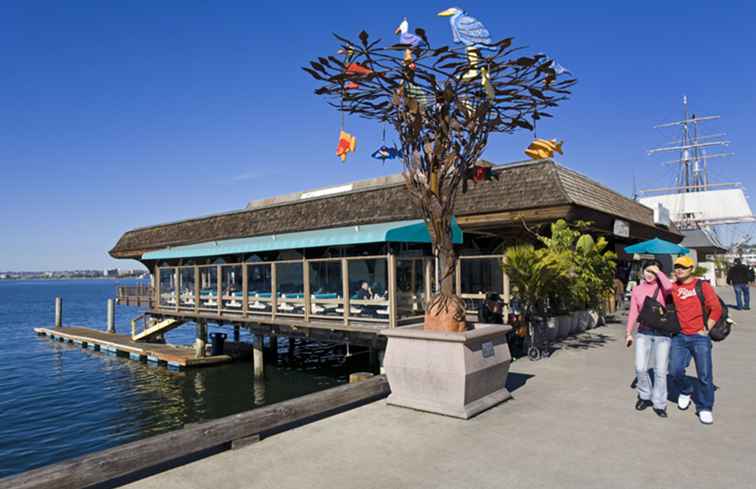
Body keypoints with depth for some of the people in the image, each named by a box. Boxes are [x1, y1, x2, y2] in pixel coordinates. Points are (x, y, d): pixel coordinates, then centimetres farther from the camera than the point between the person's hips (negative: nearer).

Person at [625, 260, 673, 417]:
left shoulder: (662, 288, -2)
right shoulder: (637, 289, 7)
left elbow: (669, 287, -28)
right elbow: (633, 312, 9)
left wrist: (658, 271, -13)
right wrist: (629, 333, 8)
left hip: (662, 333, -2)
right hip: (643, 332, 2)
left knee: (660, 370, 1)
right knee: (640, 368, -3)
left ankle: (659, 404, 16)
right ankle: (645, 396, 21)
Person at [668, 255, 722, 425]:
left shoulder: (702, 286, -2)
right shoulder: (672, 287, 7)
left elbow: (716, 309, -4)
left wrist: (706, 329, -7)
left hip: (699, 337, -2)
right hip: (679, 336, 3)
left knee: (705, 375, 1)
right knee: (675, 371, -2)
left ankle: (704, 408, 17)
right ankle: (685, 392, 28)